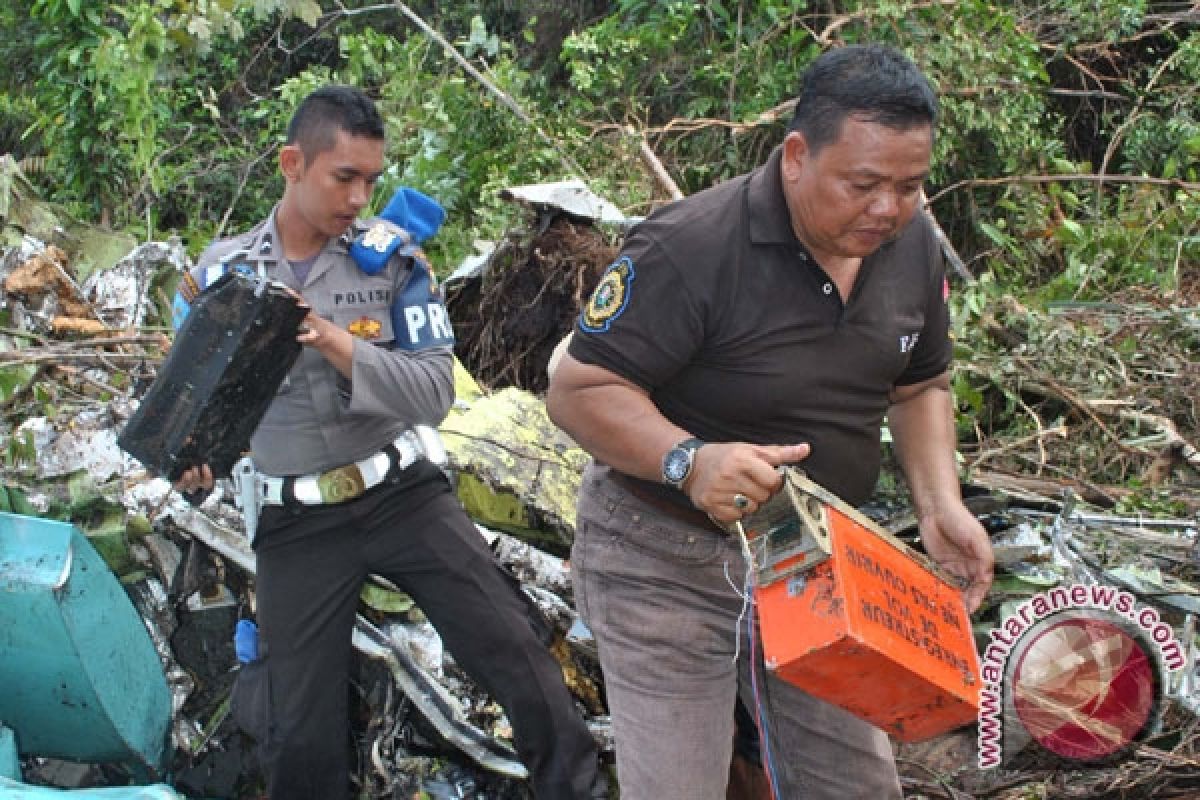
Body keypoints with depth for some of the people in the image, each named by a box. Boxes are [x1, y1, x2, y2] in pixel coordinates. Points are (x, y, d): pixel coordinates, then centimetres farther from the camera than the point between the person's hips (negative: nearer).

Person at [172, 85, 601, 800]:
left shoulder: (393, 257, -5)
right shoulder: (220, 274, -2)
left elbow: (437, 392, -11)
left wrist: (343, 349, -27)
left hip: (404, 494, 0)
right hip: (297, 524, 1)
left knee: (523, 661, -5)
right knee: (303, 737, 5)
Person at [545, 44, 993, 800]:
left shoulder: (913, 246, -3)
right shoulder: (691, 247, -26)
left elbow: (919, 387, 12)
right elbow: (579, 390, -23)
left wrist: (941, 503, -5)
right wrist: (689, 460, -40)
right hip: (668, 563, -6)